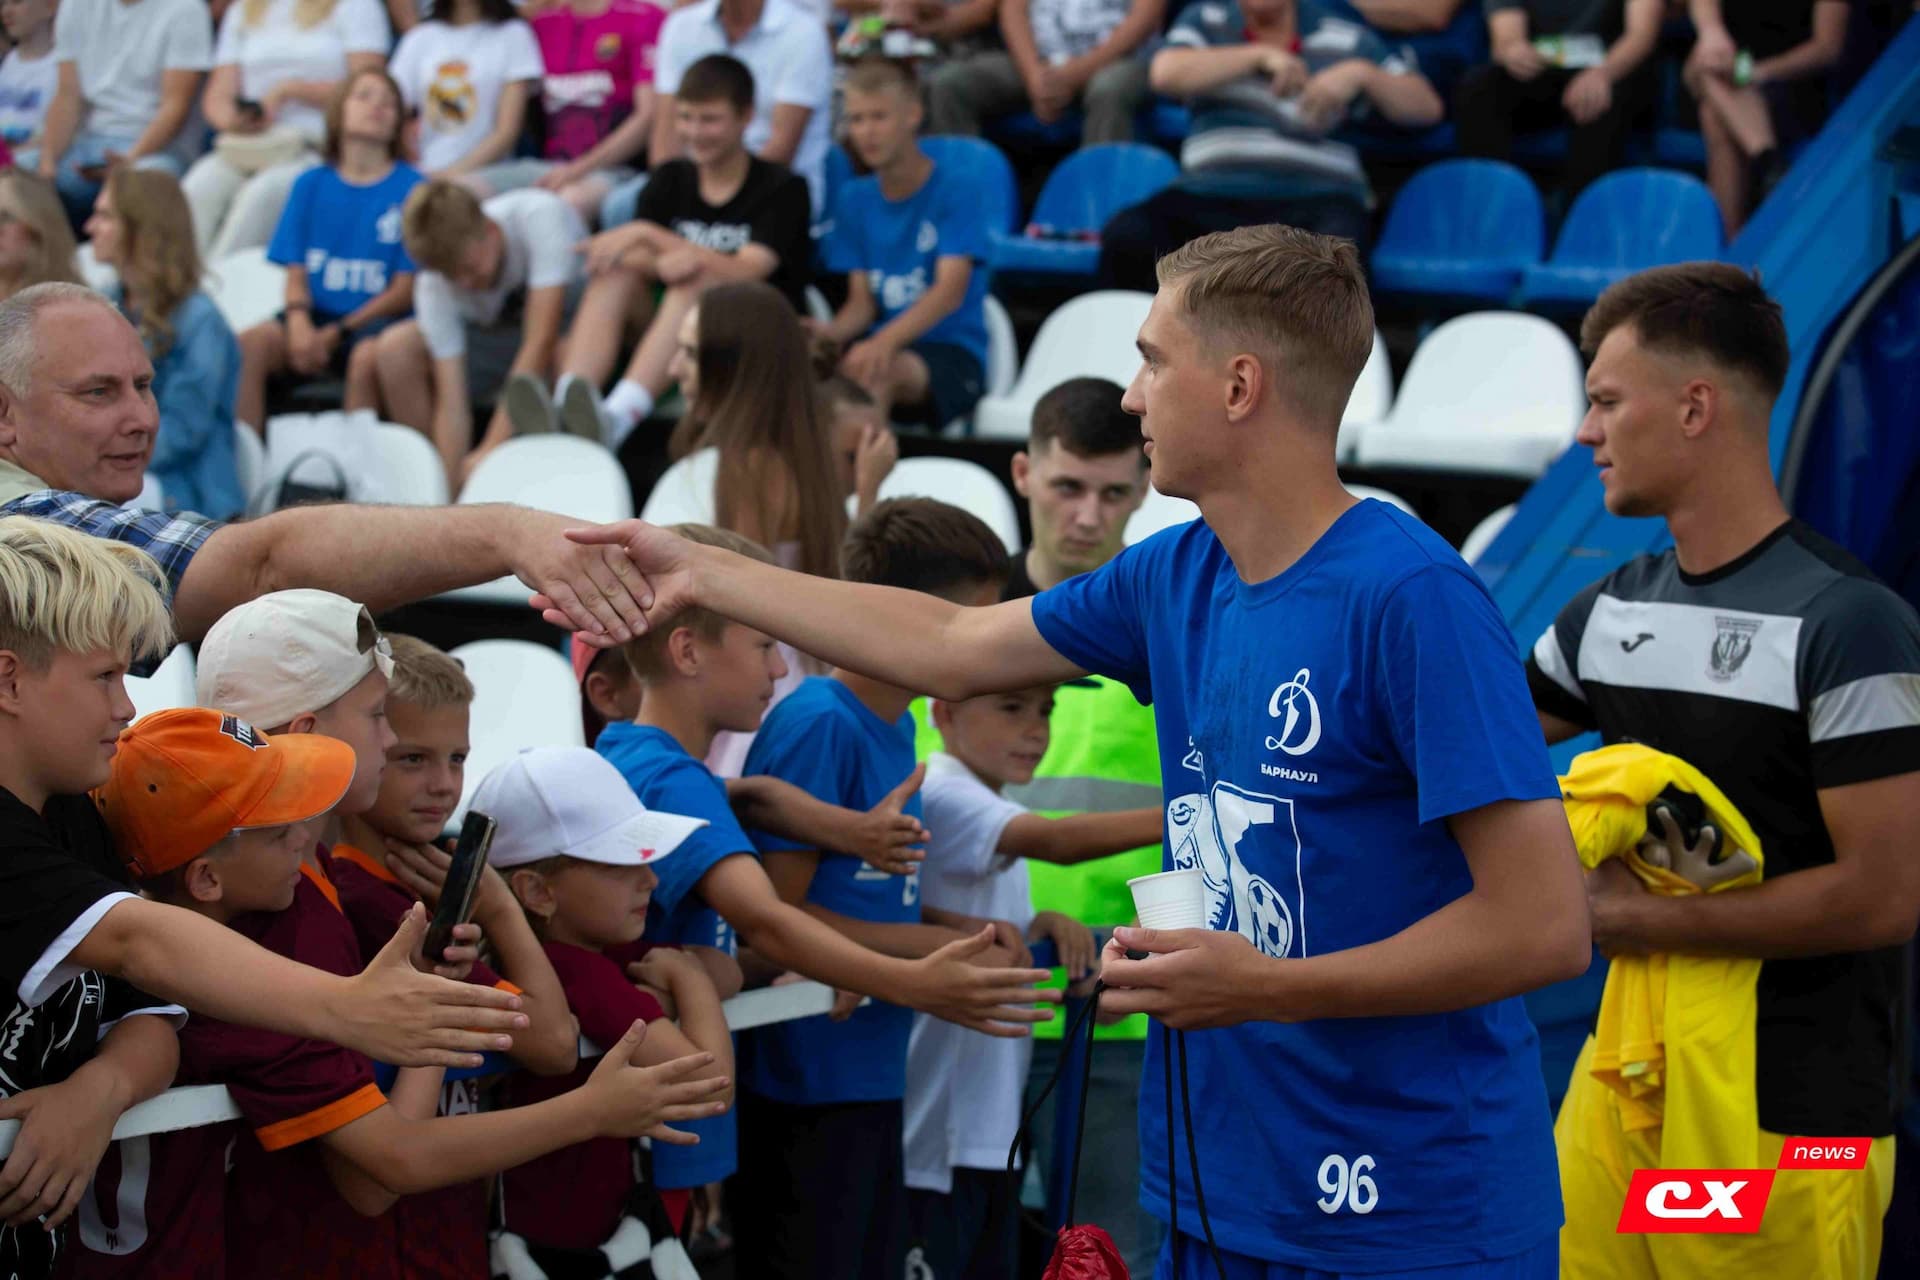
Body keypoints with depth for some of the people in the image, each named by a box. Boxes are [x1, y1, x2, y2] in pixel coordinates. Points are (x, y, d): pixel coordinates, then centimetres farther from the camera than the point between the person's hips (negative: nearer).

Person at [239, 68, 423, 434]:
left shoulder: (411, 188, 3)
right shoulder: (311, 184, 14)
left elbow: (405, 291, -1)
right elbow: (296, 273, 9)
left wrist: (338, 332, -10)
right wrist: (299, 321, -14)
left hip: (377, 319, -3)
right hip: (317, 314, 3)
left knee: (368, 356, -37)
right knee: (250, 344, -26)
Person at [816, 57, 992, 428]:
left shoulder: (954, 193, -4)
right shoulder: (855, 199, 13)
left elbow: (951, 289, -17)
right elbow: (862, 300, 10)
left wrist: (886, 341, -34)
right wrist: (830, 331, -15)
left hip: (953, 355, -4)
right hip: (882, 343, 4)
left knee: (881, 369, -38)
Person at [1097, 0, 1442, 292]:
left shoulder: (1347, 40, 12)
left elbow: (1427, 108, 10)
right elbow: (1165, 73, -7)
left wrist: (1362, 74, -8)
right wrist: (1260, 55, -12)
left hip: (1315, 202, -1)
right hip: (1212, 197, 1)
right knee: (1126, 236, -27)